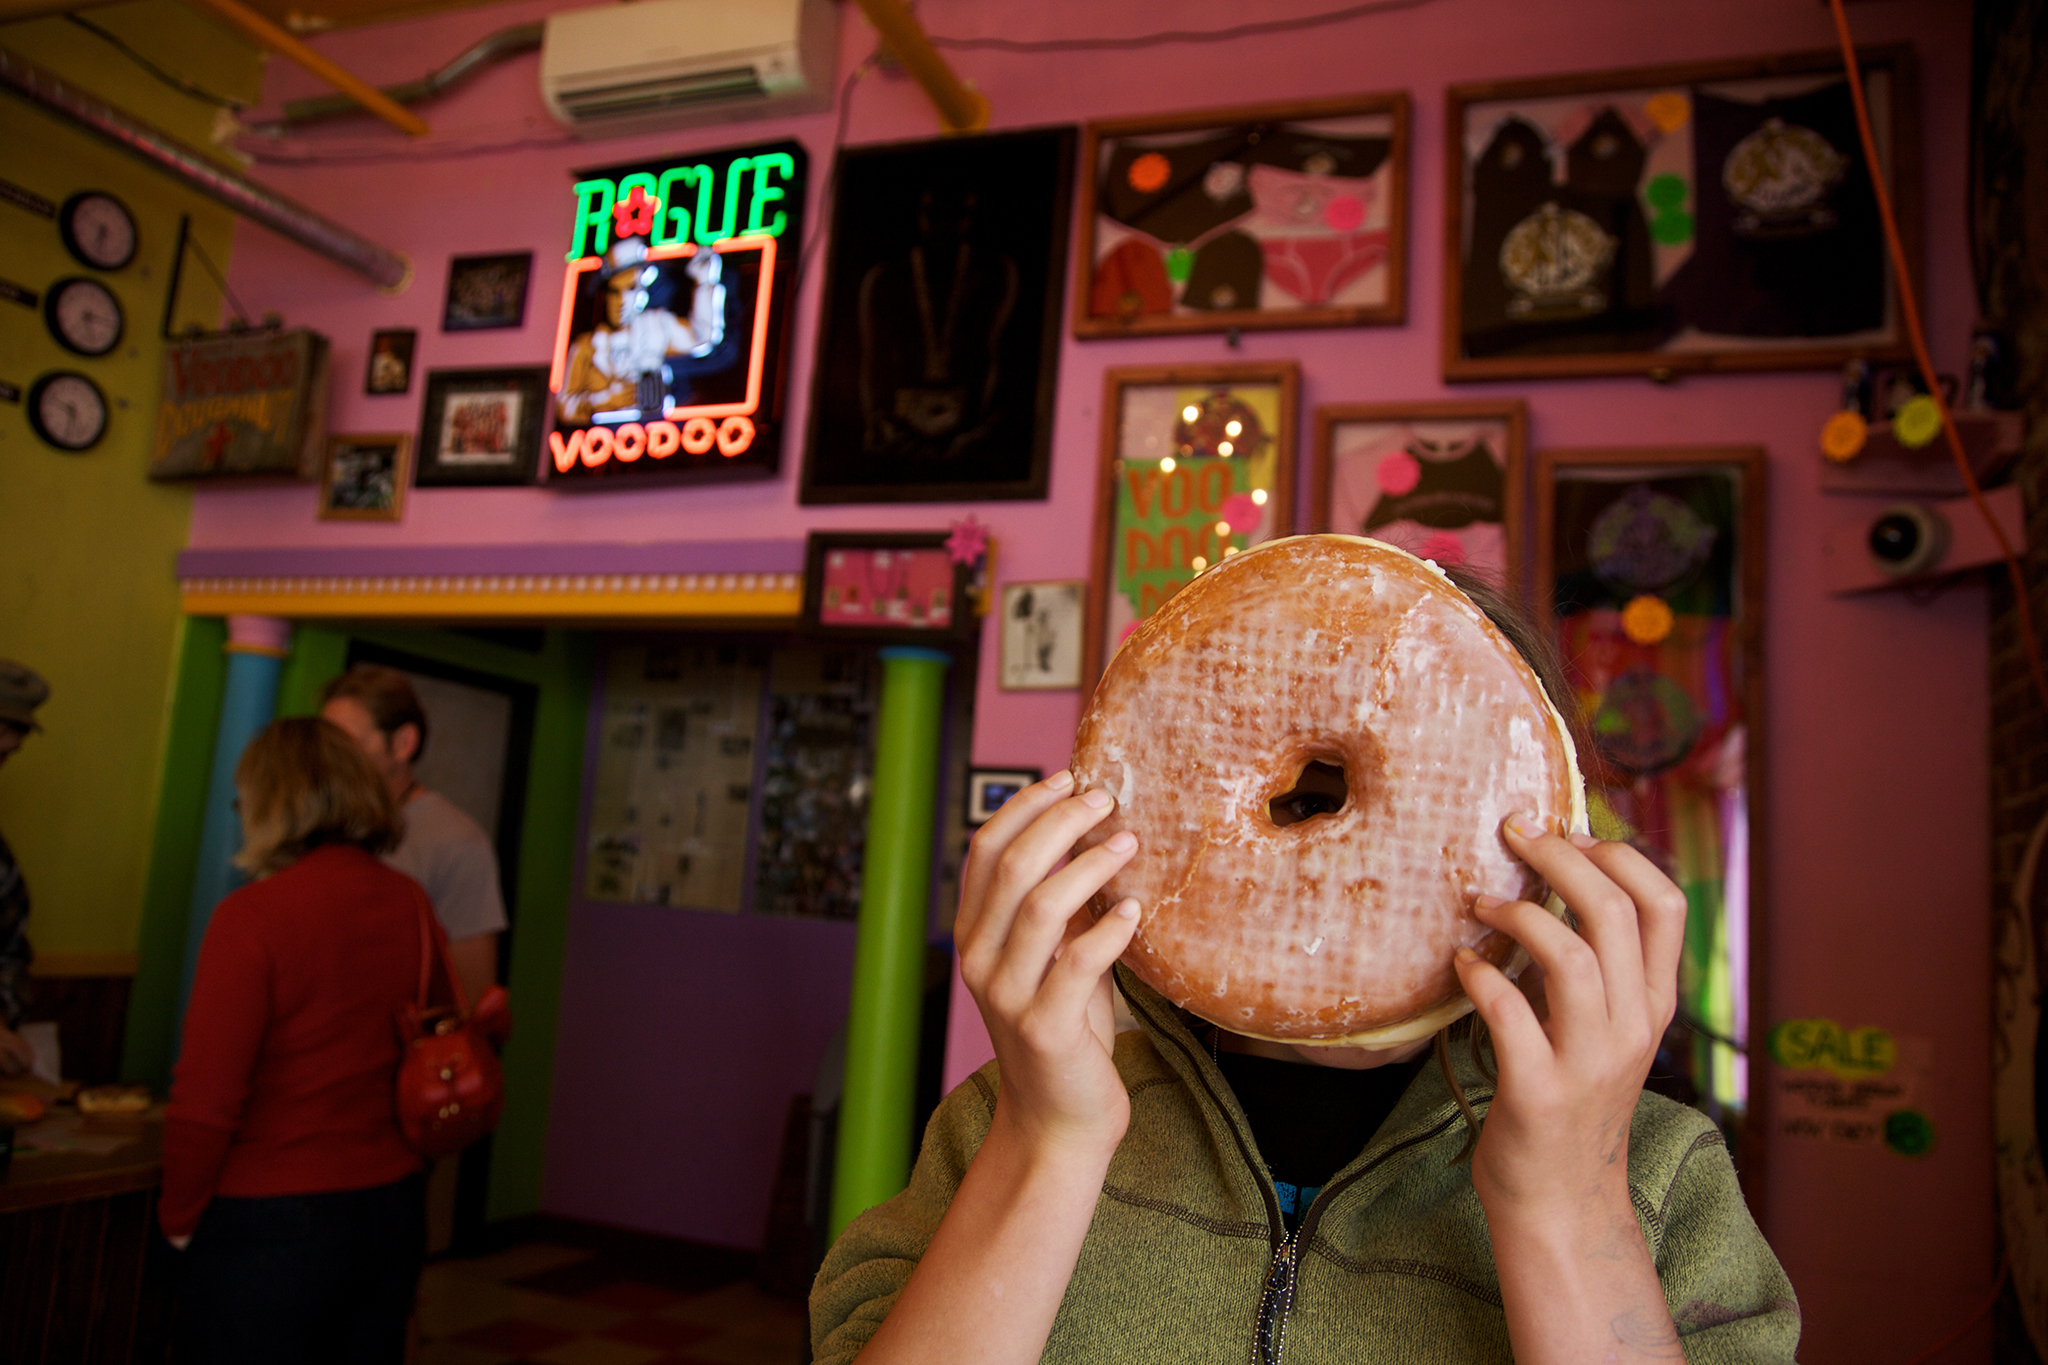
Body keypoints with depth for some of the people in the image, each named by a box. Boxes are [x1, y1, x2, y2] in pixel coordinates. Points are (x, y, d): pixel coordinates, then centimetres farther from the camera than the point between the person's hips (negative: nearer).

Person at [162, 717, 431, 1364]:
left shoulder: (252, 915, -17)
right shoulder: (412, 904, -2)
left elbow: (205, 1102, -16)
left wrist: (179, 1215, 1)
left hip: (273, 1222, -5)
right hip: (396, 1209, 5)